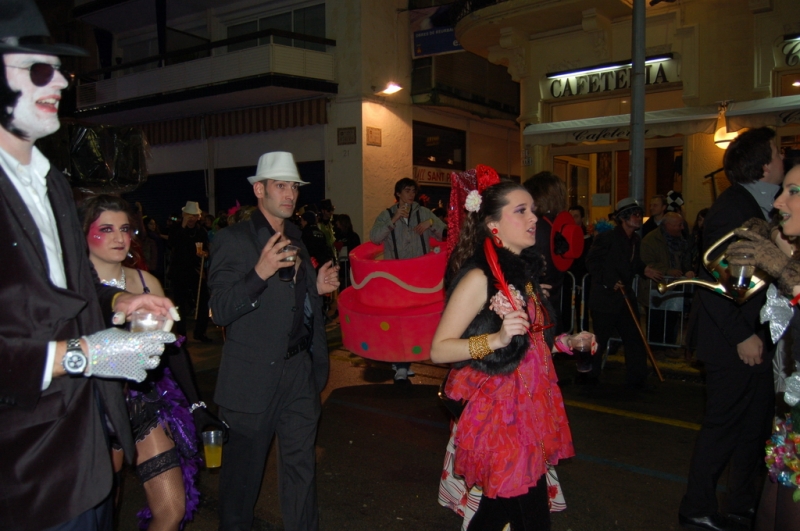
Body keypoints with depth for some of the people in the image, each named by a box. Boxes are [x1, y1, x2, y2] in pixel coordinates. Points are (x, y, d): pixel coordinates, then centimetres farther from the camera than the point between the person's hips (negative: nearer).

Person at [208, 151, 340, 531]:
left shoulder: (295, 239, 12)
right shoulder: (233, 240, -10)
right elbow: (222, 311, -18)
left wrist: (318, 287, 2)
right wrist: (260, 272, -30)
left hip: (300, 371, 6)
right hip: (255, 377, -5)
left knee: (301, 464, 13)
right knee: (244, 467, 12)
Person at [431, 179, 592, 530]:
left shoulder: (524, 271, 9)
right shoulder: (480, 277, -15)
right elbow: (439, 350, -19)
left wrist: (566, 342, 9)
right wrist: (497, 339, -29)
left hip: (527, 406, 7)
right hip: (497, 411, -7)